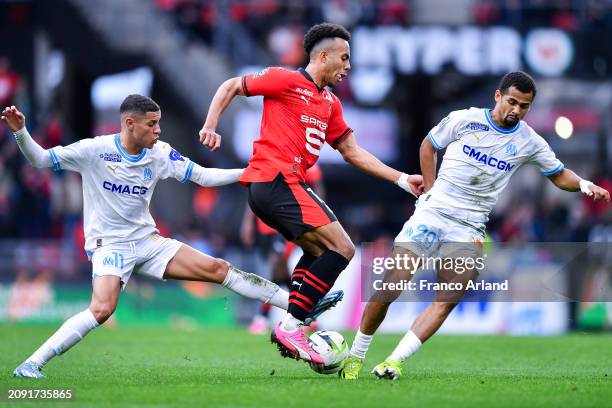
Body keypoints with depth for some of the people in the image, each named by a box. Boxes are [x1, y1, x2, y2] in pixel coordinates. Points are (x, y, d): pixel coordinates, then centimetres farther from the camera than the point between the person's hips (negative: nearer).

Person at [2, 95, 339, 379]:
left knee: (217, 268, -2)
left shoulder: (160, 154, 0)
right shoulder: (95, 150, -12)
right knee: (102, 309, -31)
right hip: (109, 245, -5)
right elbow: (40, 160, -9)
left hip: (147, 241, 5)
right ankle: (31, 364, -26)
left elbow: (203, 176, 3)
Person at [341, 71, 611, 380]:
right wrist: (431, 190, 6)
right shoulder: (464, 120, -1)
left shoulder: (529, 142, 4)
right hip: (432, 214, -2)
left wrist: (584, 184, -6)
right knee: (390, 286, -11)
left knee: (447, 302, -15)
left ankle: (393, 362, -15)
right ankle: (355, 357, 4)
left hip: (469, 228, 2)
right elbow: (428, 145, 13)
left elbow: (559, 175, 14)